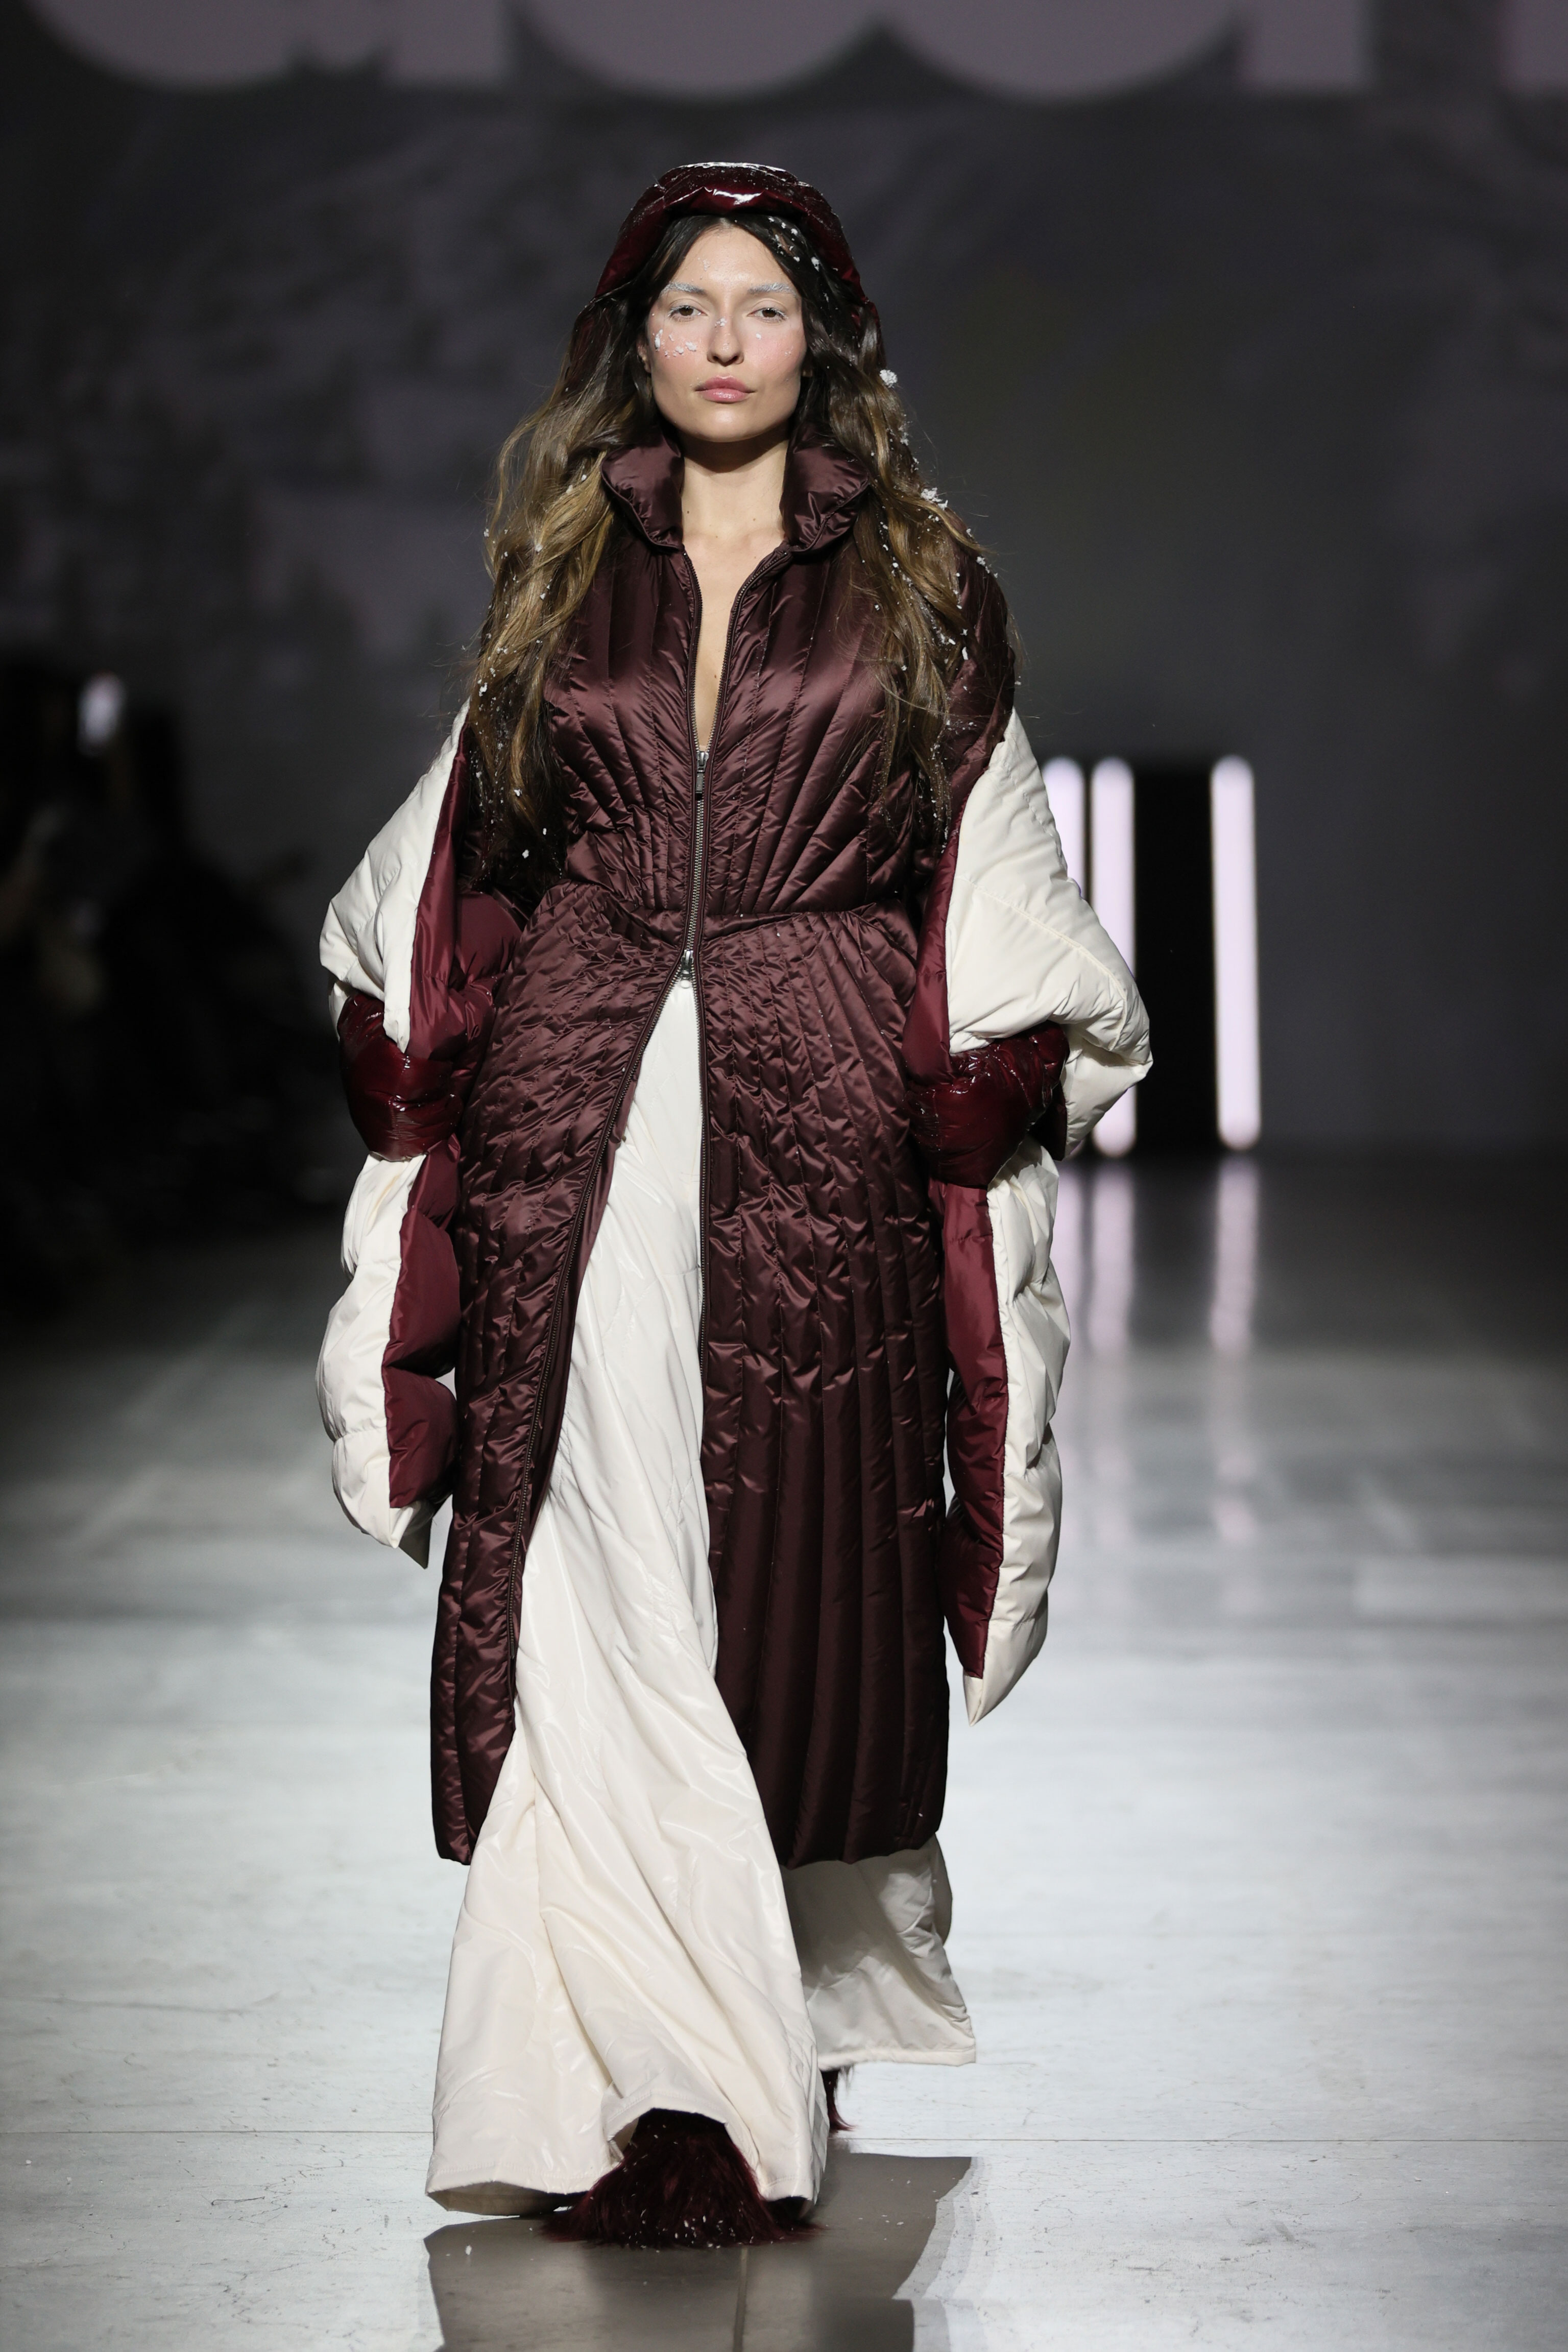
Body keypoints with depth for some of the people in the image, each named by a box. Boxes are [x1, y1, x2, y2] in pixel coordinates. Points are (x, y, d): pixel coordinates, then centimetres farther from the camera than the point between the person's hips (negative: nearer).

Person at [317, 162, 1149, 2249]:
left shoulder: (919, 584, 9)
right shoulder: (560, 576, 14)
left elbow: (985, 876, 8)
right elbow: (459, 869, 16)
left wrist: (983, 1111, -2)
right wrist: (422, 1107, 9)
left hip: (822, 1133, -1)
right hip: (580, 1130, 1)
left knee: (797, 1568, 1)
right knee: (592, 1588, -7)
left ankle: (795, 1998, 19)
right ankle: (656, 2095, -4)